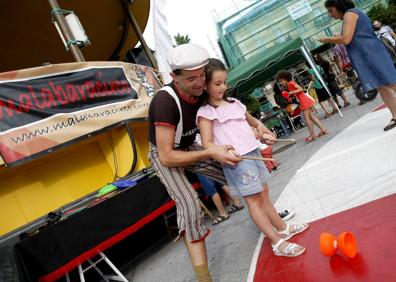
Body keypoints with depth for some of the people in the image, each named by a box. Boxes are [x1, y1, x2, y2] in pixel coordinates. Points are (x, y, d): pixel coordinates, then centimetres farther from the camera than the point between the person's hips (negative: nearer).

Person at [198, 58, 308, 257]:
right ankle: (278, 243, -2)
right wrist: (222, 151, -30)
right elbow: (207, 143, -13)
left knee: (264, 194, 15)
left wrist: (262, 129, 11)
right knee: (253, 199, -5)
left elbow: (251, 120, 29)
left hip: (254, 153, 7)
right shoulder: (205, 112, -7)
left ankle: (282, 228, 28)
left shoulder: (234, 103, 14)